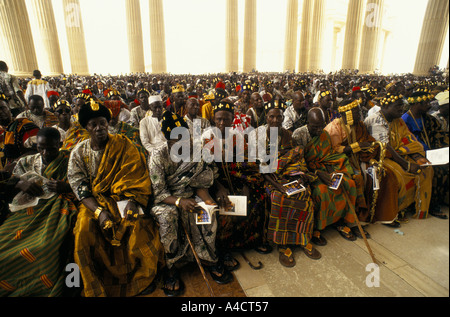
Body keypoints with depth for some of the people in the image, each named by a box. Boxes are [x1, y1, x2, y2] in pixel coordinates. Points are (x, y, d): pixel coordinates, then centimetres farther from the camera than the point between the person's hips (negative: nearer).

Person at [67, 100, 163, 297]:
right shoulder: (78, 153, 4)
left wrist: (130, 201, -24)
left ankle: (140, 279, -2)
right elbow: (79, 187, -2)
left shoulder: (122, 145, 0)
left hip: (120, 198, -1)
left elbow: (133, 176, -5)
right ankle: (96, 287, -2)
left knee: (138, 225, -27)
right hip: (93, 202, 2)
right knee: (84, 230, -25)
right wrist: (99, 212, -18)